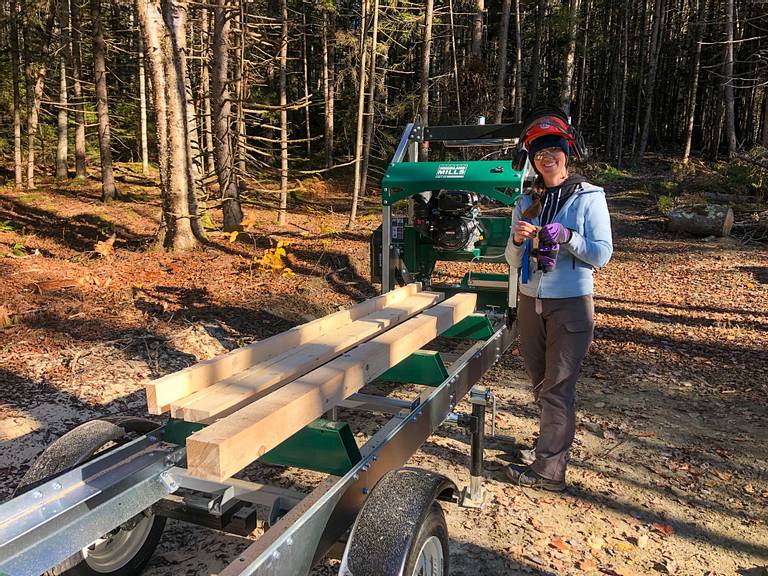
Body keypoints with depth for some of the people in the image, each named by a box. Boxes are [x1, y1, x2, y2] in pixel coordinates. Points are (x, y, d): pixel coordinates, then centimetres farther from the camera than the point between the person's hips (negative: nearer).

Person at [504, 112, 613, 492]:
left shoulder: (588, 197, -4)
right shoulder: (526, 201, 8)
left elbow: (602, 254, -8)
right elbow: (514, 261, 8)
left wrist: (567, 237, -23)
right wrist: (517, 240, -14)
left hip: (570, 304, -5)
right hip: (530, 301, 5)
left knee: (557, 387, -3)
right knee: (540, 382, 15)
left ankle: (549, 469, 4)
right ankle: (554, 442, 34)